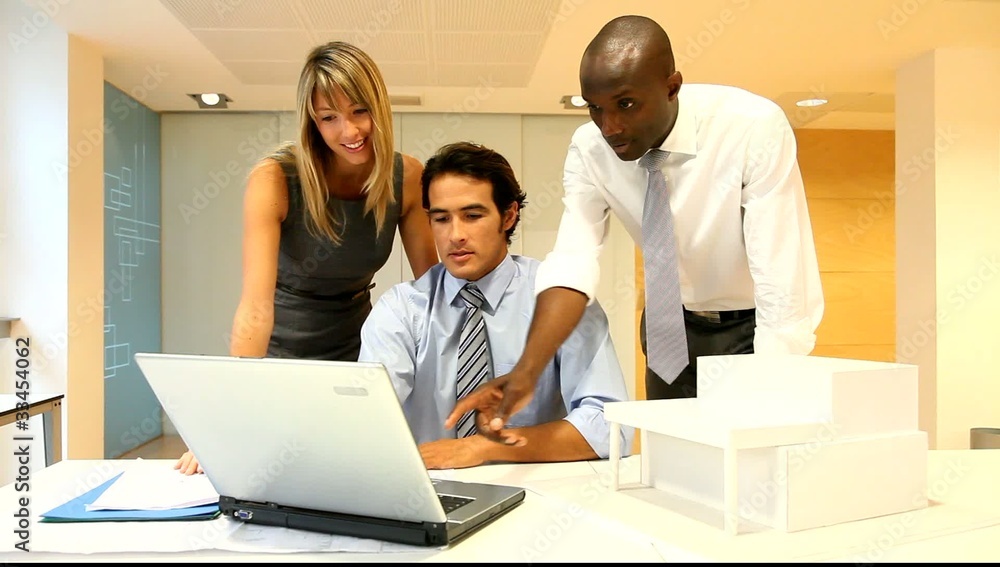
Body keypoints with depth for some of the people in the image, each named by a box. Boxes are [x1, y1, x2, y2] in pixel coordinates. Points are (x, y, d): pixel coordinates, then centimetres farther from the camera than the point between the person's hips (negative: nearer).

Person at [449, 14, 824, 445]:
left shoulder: (755, 128, -27)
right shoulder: (589, 148, -17)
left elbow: (784, 281, -30)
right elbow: (572, 263, -26)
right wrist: (525, 372, -41)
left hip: (756, 324, -2)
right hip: (673, 325, 3)